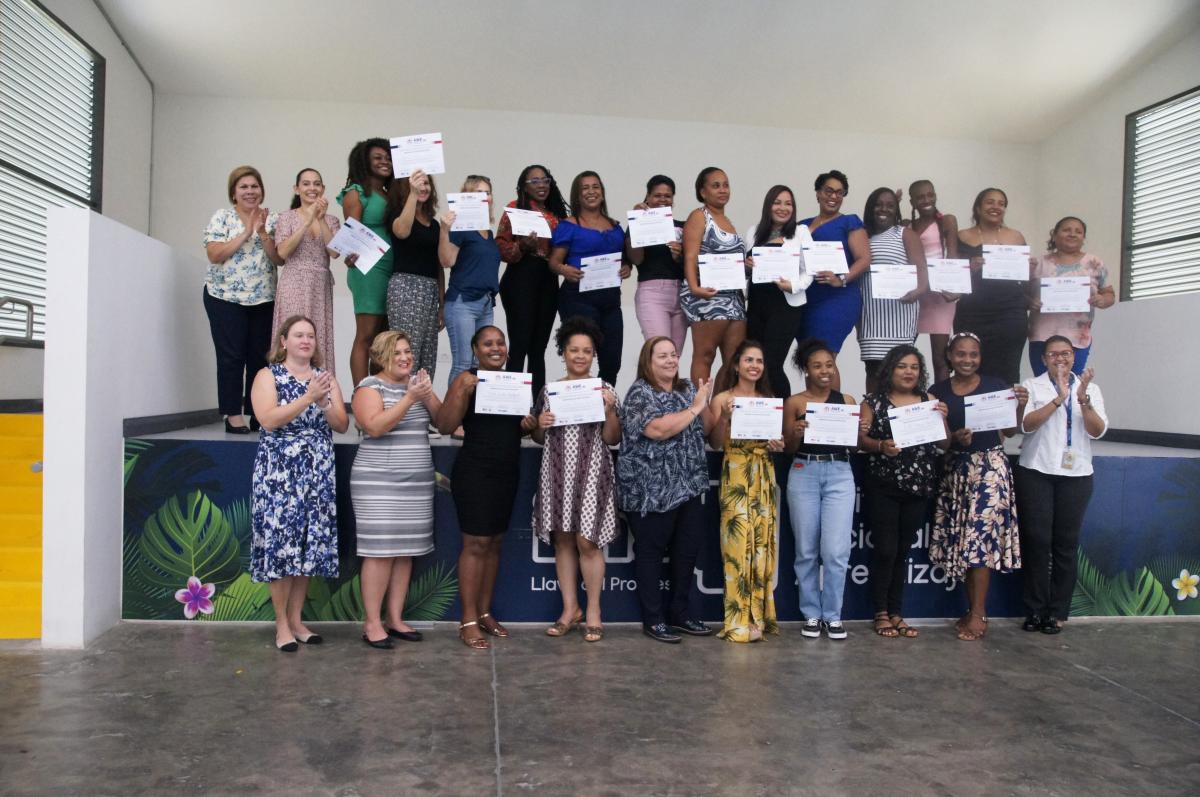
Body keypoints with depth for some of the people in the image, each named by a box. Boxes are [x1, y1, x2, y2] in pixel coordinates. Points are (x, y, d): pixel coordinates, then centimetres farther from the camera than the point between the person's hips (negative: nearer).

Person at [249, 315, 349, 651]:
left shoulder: (325, 377, 12)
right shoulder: (268, 375, 1)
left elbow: (342, 425, 5)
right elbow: (268, 420, -15)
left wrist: (324, 402, -13)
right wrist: (307, 398, -20)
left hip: (317, 473, 4)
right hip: (278, 472, -4)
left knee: (309, 545, 5)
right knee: (280, 543, -4)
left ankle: (296, 620, 17)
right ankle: (282, 624, 6)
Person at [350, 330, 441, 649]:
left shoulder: (417, 382, 14)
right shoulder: (370, 386, -4)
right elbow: (375, 426, -19)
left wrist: (428, 395, -10)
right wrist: (409, 398, -23)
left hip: (417, 481, 6)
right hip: (378, 481, -6)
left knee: (406, 550, 6)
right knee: (381, 550, -8)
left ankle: (395, 619, 14)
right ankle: (372, 623, 1)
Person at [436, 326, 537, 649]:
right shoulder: (467, 379, -6)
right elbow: (444, 426, -12)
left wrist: (528, 425, 1)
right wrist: (462, 391, -24)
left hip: (507, 474, 6)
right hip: (474, 473, -6)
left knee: (494, 543, 10)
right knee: (476, 543, -6)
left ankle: (484, 612, 20)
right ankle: (468, 621, 0)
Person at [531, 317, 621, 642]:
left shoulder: (604, 390, 2)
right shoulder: (548, 390, 8)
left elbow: (612, 439, 0)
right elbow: (538, 439, 13)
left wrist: (609, 410, -15)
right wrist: (540, 425, -8)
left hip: (591, 472, -3)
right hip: (557, 471, 3)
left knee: (587, 540, -6)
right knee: (562, 540, 6)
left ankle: (593, 610, 9)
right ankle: (570, 608, 18)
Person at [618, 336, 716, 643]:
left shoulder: (688, 390, 13)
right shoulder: (640, 393, -9)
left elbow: (705, 429, 13)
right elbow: (658, 429, -24)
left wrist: (705, 404, -4)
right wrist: (694, 407, -15)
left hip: (688, 487, 7)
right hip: (651, 490, -7)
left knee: (688, 550, 10)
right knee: (651, 552, 2)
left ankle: (680, 613, 24)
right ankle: (653, 619, 12)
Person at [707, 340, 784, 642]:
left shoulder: (769, 400, 14)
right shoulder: (722, 399, 0)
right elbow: (715, 442, -4)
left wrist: (778, 444, -1)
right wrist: (725, 416, -18)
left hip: (766, 476, 5)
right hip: (736, 476, -5)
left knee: (764, 542, 5)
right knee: (739, 542, -8)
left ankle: (761, 615, 15)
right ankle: (740, 620, -1)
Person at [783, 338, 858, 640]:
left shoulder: (847, 400, 8)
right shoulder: (794, 403, 3)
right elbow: (789, 448, 3)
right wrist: (797, 432, -17)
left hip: (840, 475, 1)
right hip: (804, 474, 0)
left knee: (836, 551, -5)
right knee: (806, 550, 6)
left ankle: (833, 615, 11)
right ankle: (811, 614, 18)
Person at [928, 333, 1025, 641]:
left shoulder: (996, 385, 1)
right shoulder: (938, 391, 5)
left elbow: (1010, 431, 3)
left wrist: (1020, 406, -13)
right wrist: (955, 438, -17)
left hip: (990, 466, -3)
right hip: (955, 468, 3)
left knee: (981, 536, -7)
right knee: (962, 539, 6)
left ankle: (978, 615, -1)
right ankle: (972, 610, 18)